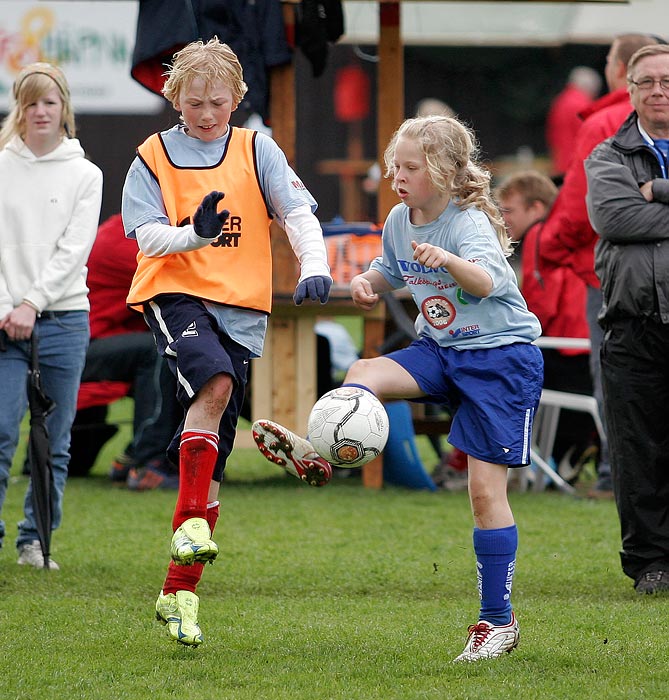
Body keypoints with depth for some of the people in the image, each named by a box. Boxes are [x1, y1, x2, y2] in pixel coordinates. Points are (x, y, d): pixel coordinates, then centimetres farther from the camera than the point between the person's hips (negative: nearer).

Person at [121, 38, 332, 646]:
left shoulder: (256, 150, 8)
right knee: (215, 383, -34)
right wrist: (195, 233, -25)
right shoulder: (154, 156, 4)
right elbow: (149, 236, -5)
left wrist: (314, 265, -20)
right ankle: (190, 525, -28)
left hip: (242, 307, 2)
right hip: (174, 294, -2)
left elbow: (298, 211, -1)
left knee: (212, 460, 2)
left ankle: (179, 592, 9)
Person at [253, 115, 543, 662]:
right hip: (441, 350, 7)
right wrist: (368, 282, -3)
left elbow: (486, 281, -40)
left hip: (502, 355, -7)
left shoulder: (468, 223, -21)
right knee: (365, 373, -22)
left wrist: (450, 261, -61)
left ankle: (498, 620, -2)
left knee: (485, 485, -7)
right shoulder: (399, 221, 1)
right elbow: (390, 273, 21)